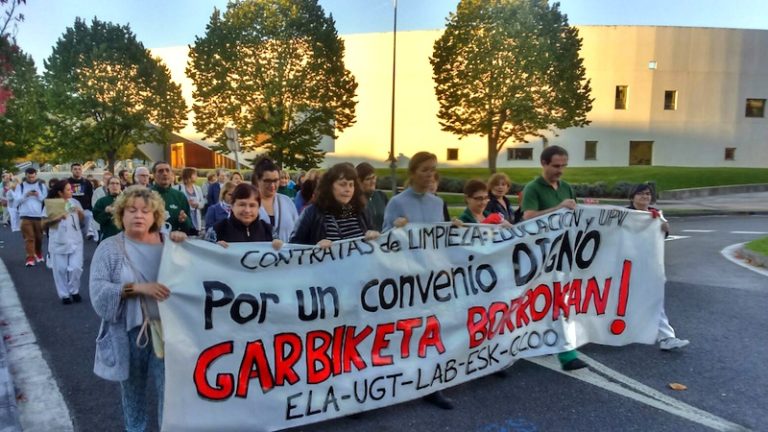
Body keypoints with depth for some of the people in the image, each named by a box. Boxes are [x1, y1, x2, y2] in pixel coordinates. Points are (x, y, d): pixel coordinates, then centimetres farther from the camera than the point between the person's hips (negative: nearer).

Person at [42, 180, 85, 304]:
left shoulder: (74, 202, 3)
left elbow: (82, 219, 11)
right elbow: (44, 224, -5)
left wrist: (80, 212, -9)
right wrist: (56, 218, -19)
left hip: (75, 240, 2)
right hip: (58, 242, -2)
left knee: (76, 268, -2)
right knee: (60, 269, 4)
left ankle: (74, 291, 19)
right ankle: (64, 294, 18)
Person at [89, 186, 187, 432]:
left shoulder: (168, 243, 3)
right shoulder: (109, 248, -1)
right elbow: (98, 292, -12)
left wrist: (184, 244, -14)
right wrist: (137, 288, -24)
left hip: (165, 328, 0)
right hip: (128, 331, 0)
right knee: (132, 390, 17)